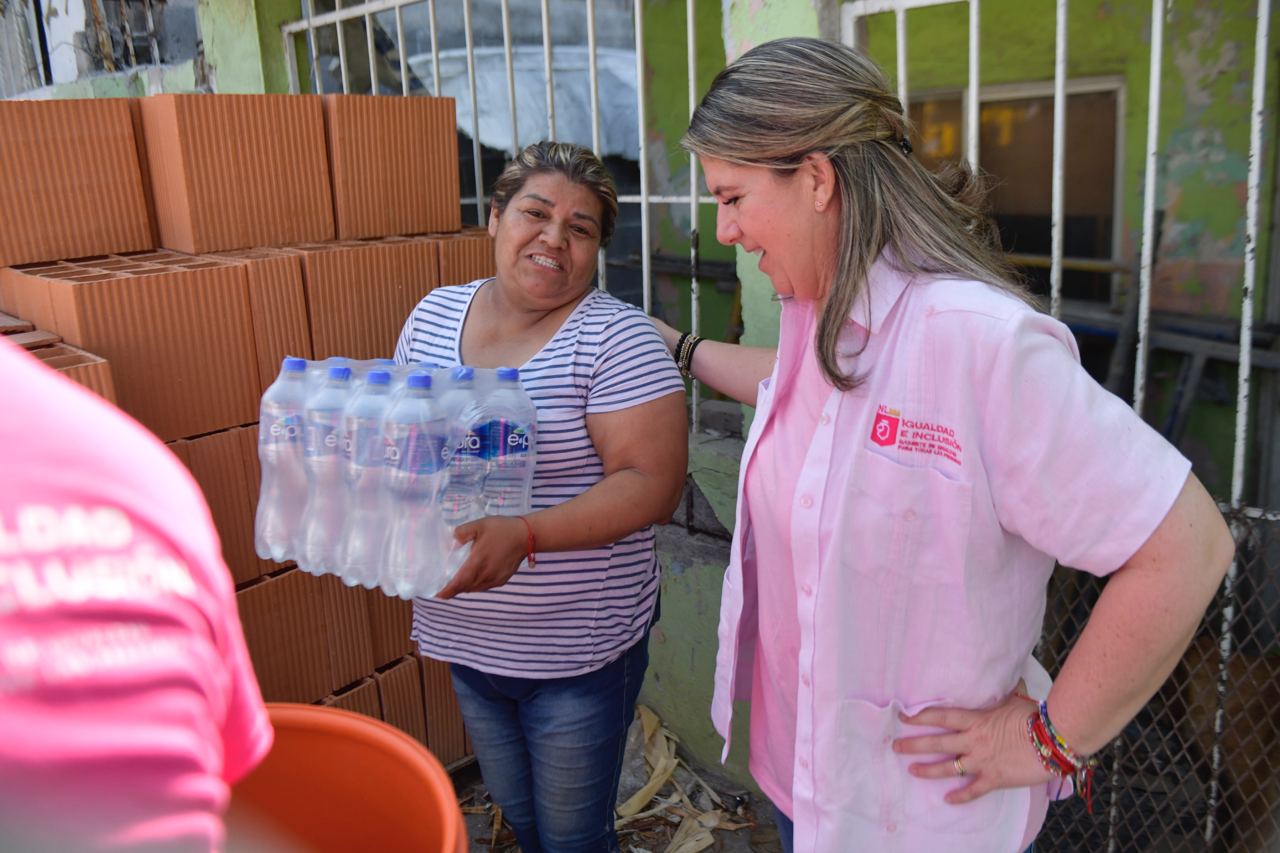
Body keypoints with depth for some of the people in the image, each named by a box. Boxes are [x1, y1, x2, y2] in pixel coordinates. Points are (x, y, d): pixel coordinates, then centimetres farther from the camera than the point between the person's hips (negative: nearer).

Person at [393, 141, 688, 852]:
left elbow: (653, 483, -21)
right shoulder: (434, 315, 2)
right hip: (465, 637, 5)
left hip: (579, 651, -5)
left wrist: (524, 536, -31)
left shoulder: (614, 337, -15)